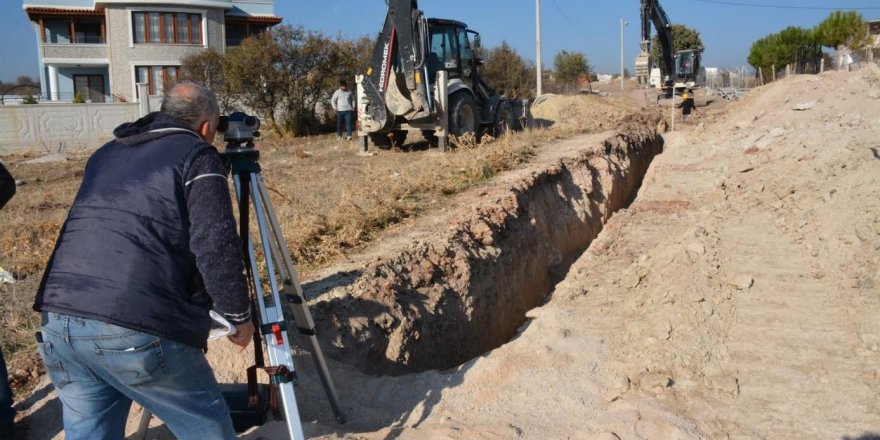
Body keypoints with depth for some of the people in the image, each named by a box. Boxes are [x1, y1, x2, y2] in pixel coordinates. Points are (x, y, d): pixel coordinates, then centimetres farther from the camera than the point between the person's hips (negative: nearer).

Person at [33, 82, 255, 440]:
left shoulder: (105, 153, 22)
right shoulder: (196, 154, 1)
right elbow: (216, 247, -9)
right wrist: (240, 316, 2)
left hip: (58, 321, 8)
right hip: (137, 331, -7)